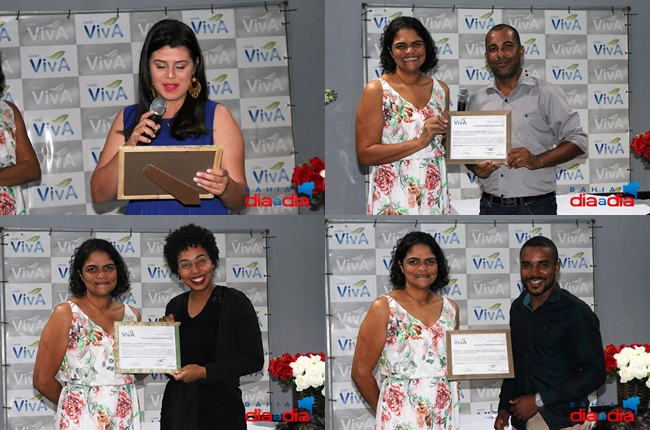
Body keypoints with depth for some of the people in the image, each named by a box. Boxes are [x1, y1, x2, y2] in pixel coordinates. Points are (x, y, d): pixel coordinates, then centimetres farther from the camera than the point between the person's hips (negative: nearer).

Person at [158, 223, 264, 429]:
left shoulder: (235, 302, -8)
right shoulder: (175, 306, 8)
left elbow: (254, 359, -13)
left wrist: (204, 372, -20)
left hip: (220, 411, -5)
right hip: (176, 409, 5)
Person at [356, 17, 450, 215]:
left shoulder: (441, 90, 8)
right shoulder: (377, 90, -7)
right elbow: (365, 154, -14)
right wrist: (419, 142, -20)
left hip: (435, 194, 5)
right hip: (394, 198, -5)